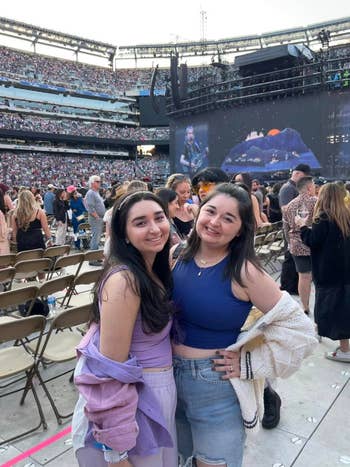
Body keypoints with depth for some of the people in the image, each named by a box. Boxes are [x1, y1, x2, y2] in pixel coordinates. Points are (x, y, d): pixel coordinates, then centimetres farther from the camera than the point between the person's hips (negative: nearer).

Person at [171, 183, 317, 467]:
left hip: (217, 388, -4)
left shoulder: (243, 272, -19)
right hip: (171, 379, 5)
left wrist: (251, 364, -14)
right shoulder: (179, 256, -6)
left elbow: (298, 328, -15)